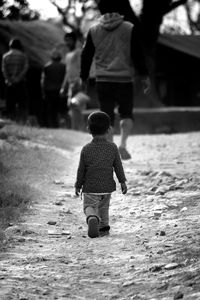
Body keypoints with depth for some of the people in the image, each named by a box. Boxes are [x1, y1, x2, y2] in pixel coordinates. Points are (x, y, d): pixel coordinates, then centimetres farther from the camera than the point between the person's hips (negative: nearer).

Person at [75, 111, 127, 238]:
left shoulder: (86, 149, -7)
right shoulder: (112, 147, -5)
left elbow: (81, 170, -2)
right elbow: (118, 166, -1)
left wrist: (78, 185, 9)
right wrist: (123, 182, 9)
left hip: (90, 187, -2)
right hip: (107, 186, 2)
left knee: (89, 206, 2)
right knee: (104, 207, 21)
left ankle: (92, 218, -27)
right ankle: (104, 227, 24)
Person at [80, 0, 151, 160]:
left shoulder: (93, 31, 3)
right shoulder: (129, 29, -3)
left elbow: (86, 56, 8)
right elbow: (138, 55, -3)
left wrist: (84, 78, 19)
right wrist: (144, 76, 4)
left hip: (103, 81, 1)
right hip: (125, 80, -1)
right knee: (127, 114, 14)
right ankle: (123, 143, -9)